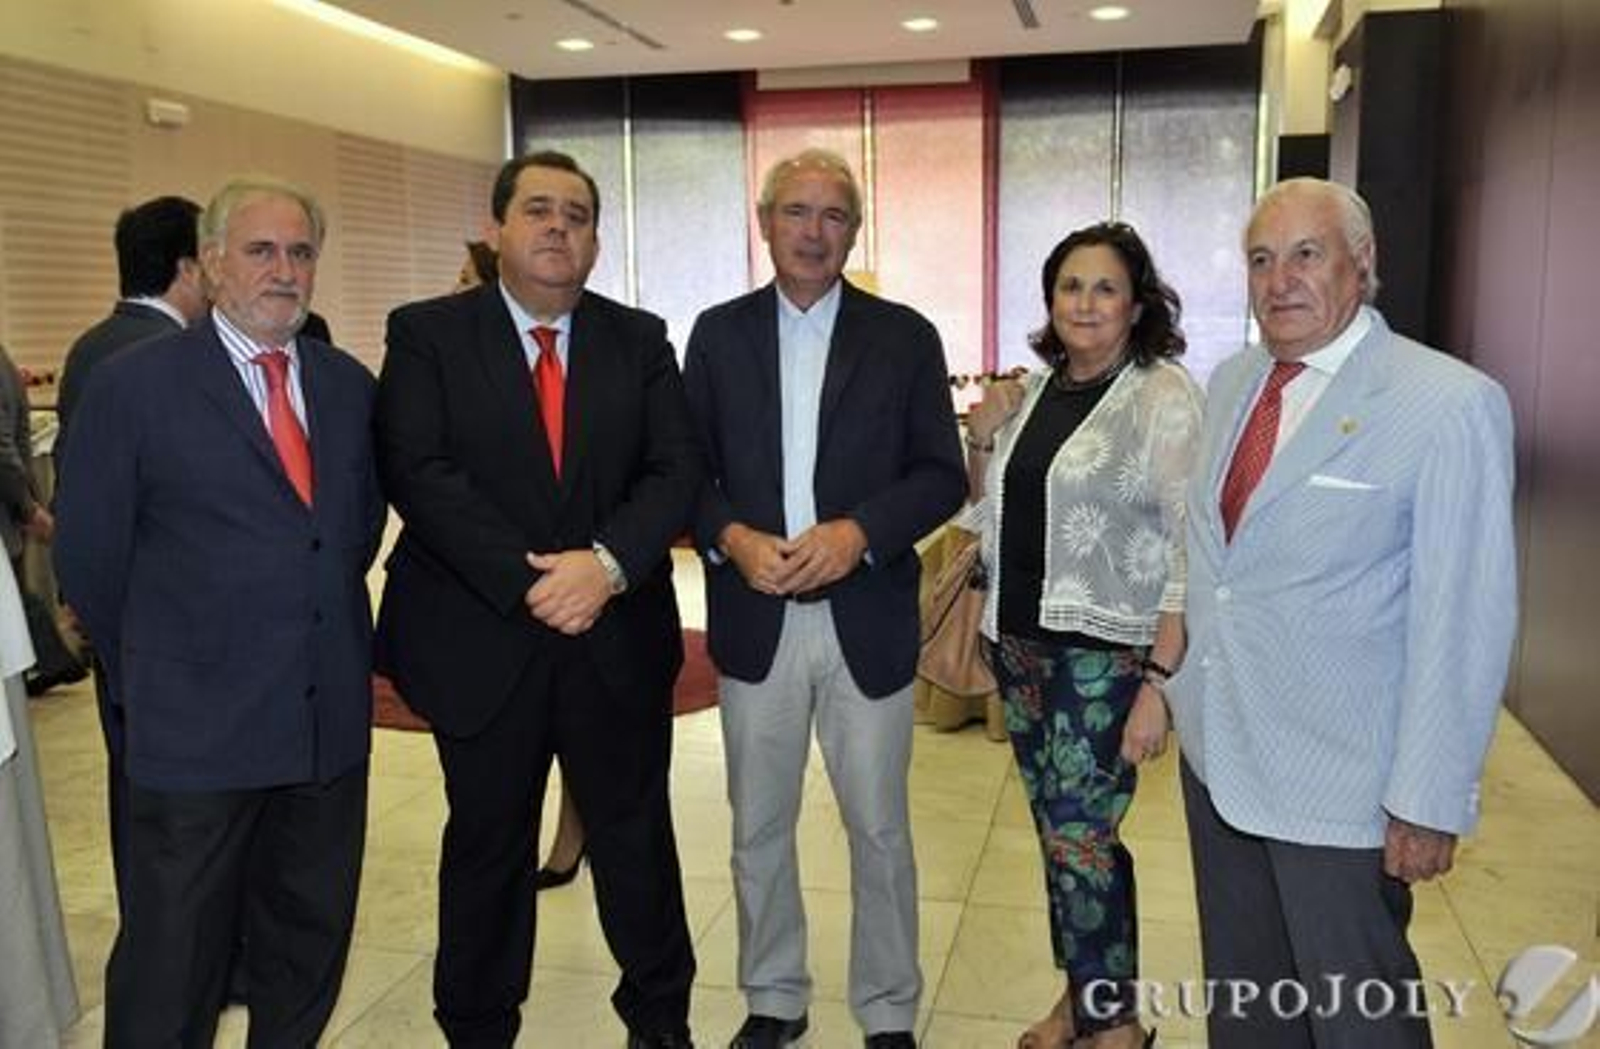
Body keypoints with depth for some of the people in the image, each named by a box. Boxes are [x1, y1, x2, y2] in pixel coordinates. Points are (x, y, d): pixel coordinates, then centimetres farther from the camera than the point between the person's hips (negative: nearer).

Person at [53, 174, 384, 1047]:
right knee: (171, 974, 9)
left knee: (311, 945, 16)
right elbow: (88, 556, -2)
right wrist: (150, 674, 7)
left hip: (331, 716, 4)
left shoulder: (350, 386, 7)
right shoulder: (132, 384, -6)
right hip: (196, 726, -4)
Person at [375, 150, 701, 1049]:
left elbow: (677, 471, -3)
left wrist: (607, 562, -20)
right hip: (482, 639, -1)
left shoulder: (641, 341, 6)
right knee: (488, 847, 14)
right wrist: (528, 579, -21)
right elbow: (419, 472, -12)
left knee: (636, 836, 14)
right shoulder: (428, 334, -1)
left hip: (619, 637, 2)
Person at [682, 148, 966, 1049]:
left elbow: (942, 475, -1)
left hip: (868, 619, -1)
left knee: (880, 830, 9)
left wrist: (857, 531, -17)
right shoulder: (718, 333, 6)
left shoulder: (905, 336, 2)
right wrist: (731, 537, -14)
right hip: (755, 619, 2)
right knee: (759, 828, 14)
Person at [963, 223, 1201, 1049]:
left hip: (1106, 651, -6)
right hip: (1020, 640, 6)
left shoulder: (1165, 396, -10)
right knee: (1054, 827, 14)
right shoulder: (1033, 389, 9)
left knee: (1077, 836, -4)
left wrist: (1160, 680, -20)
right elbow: (990, 511, 19)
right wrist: (982, 438, -1)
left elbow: (1188, 548, -14)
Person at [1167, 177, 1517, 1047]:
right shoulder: (1231, 383, 6)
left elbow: (1464, 620, -17)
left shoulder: (1450, 404, -15)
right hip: (1216, 747, 6)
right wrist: (1170, 674, 15)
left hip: (1339, 777, -6)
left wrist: (1430, 802, -16)